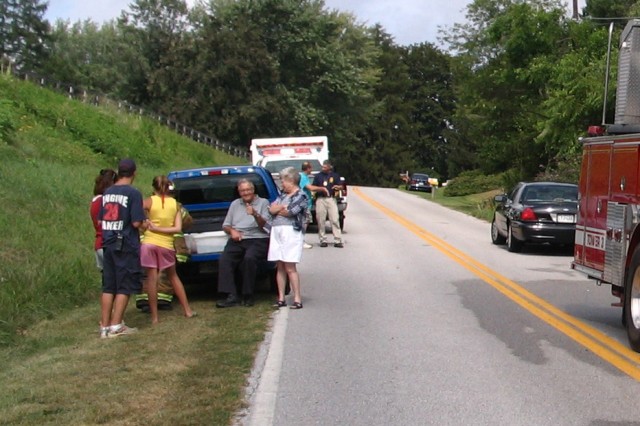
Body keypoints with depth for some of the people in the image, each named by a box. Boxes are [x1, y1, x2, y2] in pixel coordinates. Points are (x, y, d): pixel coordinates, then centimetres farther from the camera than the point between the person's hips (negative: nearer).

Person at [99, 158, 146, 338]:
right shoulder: (133, 193, -11)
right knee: (124, 287, 2)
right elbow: (136, 222, -15)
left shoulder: (107, 192, 8)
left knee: (108, 287, 9)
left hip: (108, 244, 6)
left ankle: (104, 326, 11)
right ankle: (116, 325, 1)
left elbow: (101, 220, 11)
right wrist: (144, 225, 5)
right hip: (126, 246, -6)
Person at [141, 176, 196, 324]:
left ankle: (154, 316, 5)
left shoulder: (150, 201, -3)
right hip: (166, 245, 3)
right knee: (173, 277, 20)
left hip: (149, 243, -3)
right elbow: (178, 228, -3)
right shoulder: (175, 204, 5)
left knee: (152, 279, 3)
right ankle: (188, 310, 23)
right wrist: (159, 229, -4)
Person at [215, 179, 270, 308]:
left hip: (257, 239, -4)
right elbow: (225, 225, 23)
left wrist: (255, 215, -21)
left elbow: (265, 225, -2)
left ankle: (248, 296, -23)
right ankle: (232, 296, -30)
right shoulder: (235, 204, 24)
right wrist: (232, 231, 0)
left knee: (249, 258, -35)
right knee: (224, 259, -26)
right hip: (237, 240, 4)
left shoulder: (263, 203, 11)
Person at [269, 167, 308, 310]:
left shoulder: (301, 195, -1)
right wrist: (283, 207, -7)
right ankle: (281, 298, 11)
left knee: (290, 267, -8)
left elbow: (290, 212, -13)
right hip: (277, 231, 7)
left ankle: (297, 299, -4)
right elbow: (271, 208, 9)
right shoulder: (282, 195, 20)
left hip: (292, 232, -7)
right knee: (280, 267, 6)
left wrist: (277, 209, 3)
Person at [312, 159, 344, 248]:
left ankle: (337, 240, -8)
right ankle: (323, 240, 6)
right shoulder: (318, 176, 12)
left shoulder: (335, 175, 11)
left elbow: (340, 186, 9)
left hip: (331, 199, -1)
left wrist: (338, 187, -14)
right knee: (321, 220, -1)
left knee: (335, 220, -8)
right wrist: (321, 188, -8)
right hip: (320, 199, 1)